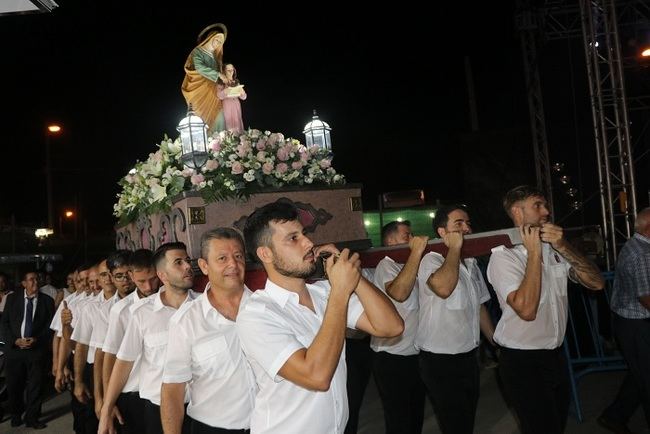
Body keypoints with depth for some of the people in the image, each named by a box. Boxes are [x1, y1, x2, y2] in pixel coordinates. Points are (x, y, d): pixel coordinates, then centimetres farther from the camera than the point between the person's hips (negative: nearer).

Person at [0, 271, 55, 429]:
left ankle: (32, 418, 19)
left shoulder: (47, 300, 2)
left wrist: (36, 340, -11)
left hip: (37, 349, -1)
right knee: (14, 385, 9)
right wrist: (15, 340, -9)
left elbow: (50, 325, 2)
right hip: (15, 348, 1)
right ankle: (16, 416, 31)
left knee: (35, 386, 4)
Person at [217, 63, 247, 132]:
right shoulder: (221, 82, 0)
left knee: (237, 125, 2)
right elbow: (220, 96, -14)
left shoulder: (236, 82, 10)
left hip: (236, 107, 4)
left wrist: (242, 92, -16)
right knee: (229, 126, -8)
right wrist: (226, 91, -32)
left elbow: (243, 97, 5)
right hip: (227, 107, -4)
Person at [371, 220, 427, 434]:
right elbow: (399, 293, -34)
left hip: (415, 354, 9)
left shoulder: (408, 265, 13)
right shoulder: (387, 265, -14)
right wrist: (416, 251, -30)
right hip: (392, 358, -9)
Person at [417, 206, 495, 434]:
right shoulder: (431, 260, -15)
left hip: (469, 356, 8)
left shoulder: (471, 263, 11)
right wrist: (455, 247, -24)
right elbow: (443, 288, -37)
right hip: (440, 361, -8)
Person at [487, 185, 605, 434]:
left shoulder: (554, 249, 5)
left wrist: (563, 247, -15)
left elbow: (596, 283, -3)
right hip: (522, 362, -7)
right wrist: (534, 252, -21)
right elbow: (527, 309, -28)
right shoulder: (503, 256, -15)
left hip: (555, 355, 7)